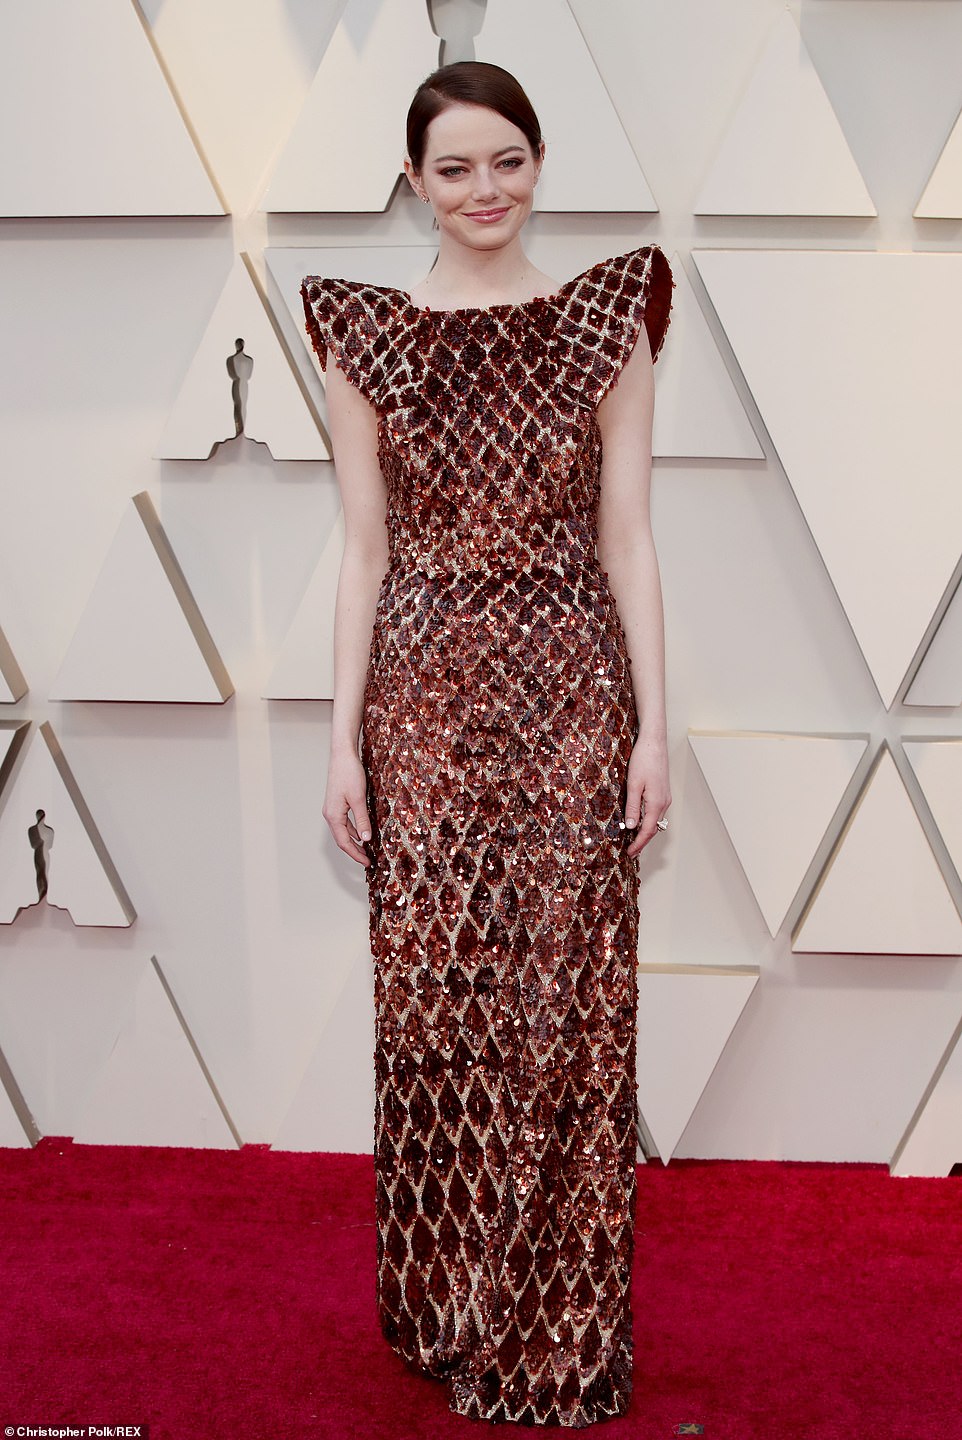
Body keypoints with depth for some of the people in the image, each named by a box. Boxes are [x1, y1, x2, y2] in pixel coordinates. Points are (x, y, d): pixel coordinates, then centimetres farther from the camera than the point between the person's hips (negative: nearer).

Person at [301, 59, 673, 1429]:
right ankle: (451, 1315, 25)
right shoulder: (365, 335, 4)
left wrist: (654, 725, -3)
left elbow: (628, 538, 2)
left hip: (573, 699, 0)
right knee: (435, 1007, 5)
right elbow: (364, 551, 3)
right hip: (426, 702, 0)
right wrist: (344, 739, -1)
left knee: (570, 1011, 3)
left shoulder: (607, 322, 4)